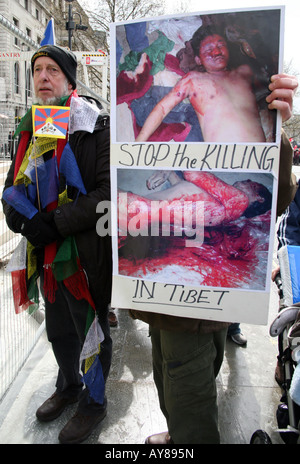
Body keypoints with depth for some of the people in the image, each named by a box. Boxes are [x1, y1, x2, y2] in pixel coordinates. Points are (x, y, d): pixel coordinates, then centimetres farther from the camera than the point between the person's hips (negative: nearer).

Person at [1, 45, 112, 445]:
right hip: (47, 253, 6)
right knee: (59, 332, 23)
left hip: (88, 252, -6)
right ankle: (68, 387, 49)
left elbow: (108, 191, -20)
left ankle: (93, 402, 37)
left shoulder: (97, 124, -10)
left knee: (92, 333, 12)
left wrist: (55, 224, -21)